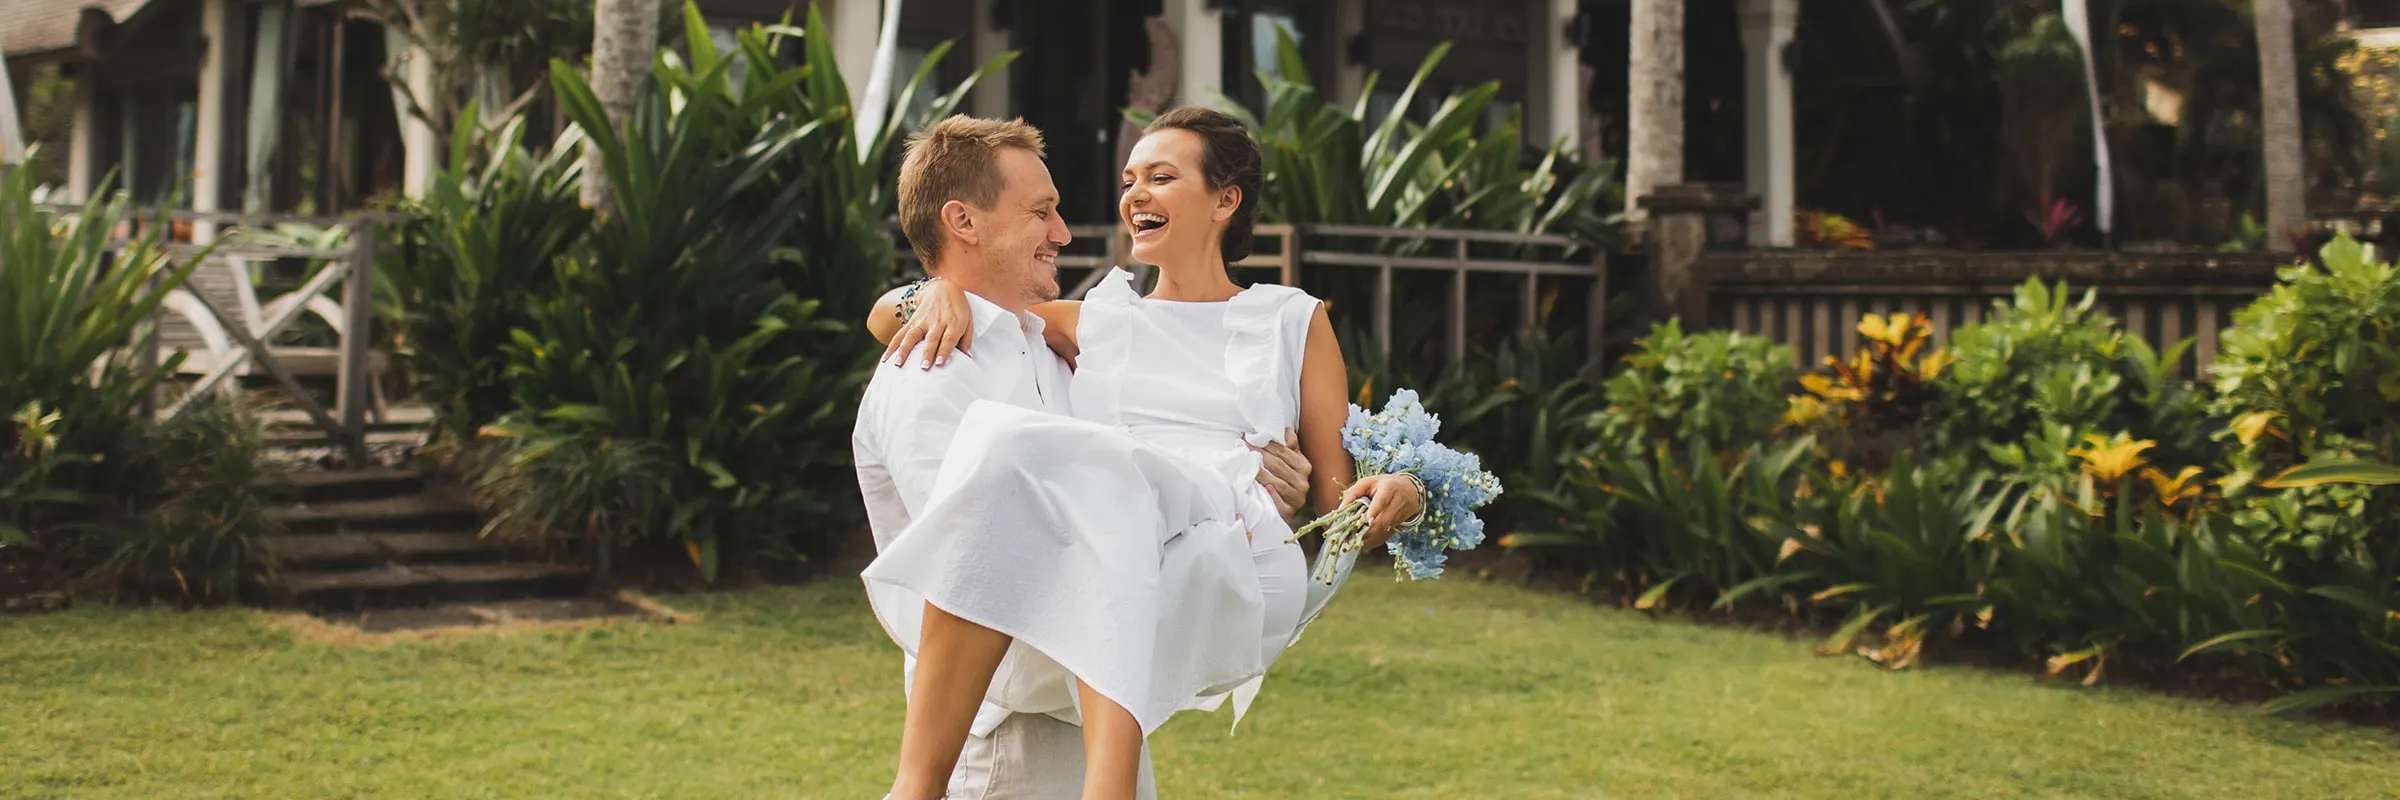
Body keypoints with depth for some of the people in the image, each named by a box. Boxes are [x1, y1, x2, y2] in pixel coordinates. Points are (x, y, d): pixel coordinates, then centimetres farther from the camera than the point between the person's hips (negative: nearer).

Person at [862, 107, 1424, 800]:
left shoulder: (1293, 321, 25)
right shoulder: (1095, 321, 31)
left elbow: (1337, 498, 20)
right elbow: (886, 319, 31)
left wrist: (1394, 497, -3)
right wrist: (944, 289, 8)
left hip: (1238, 568, -2)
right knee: (1008, 452, -32)